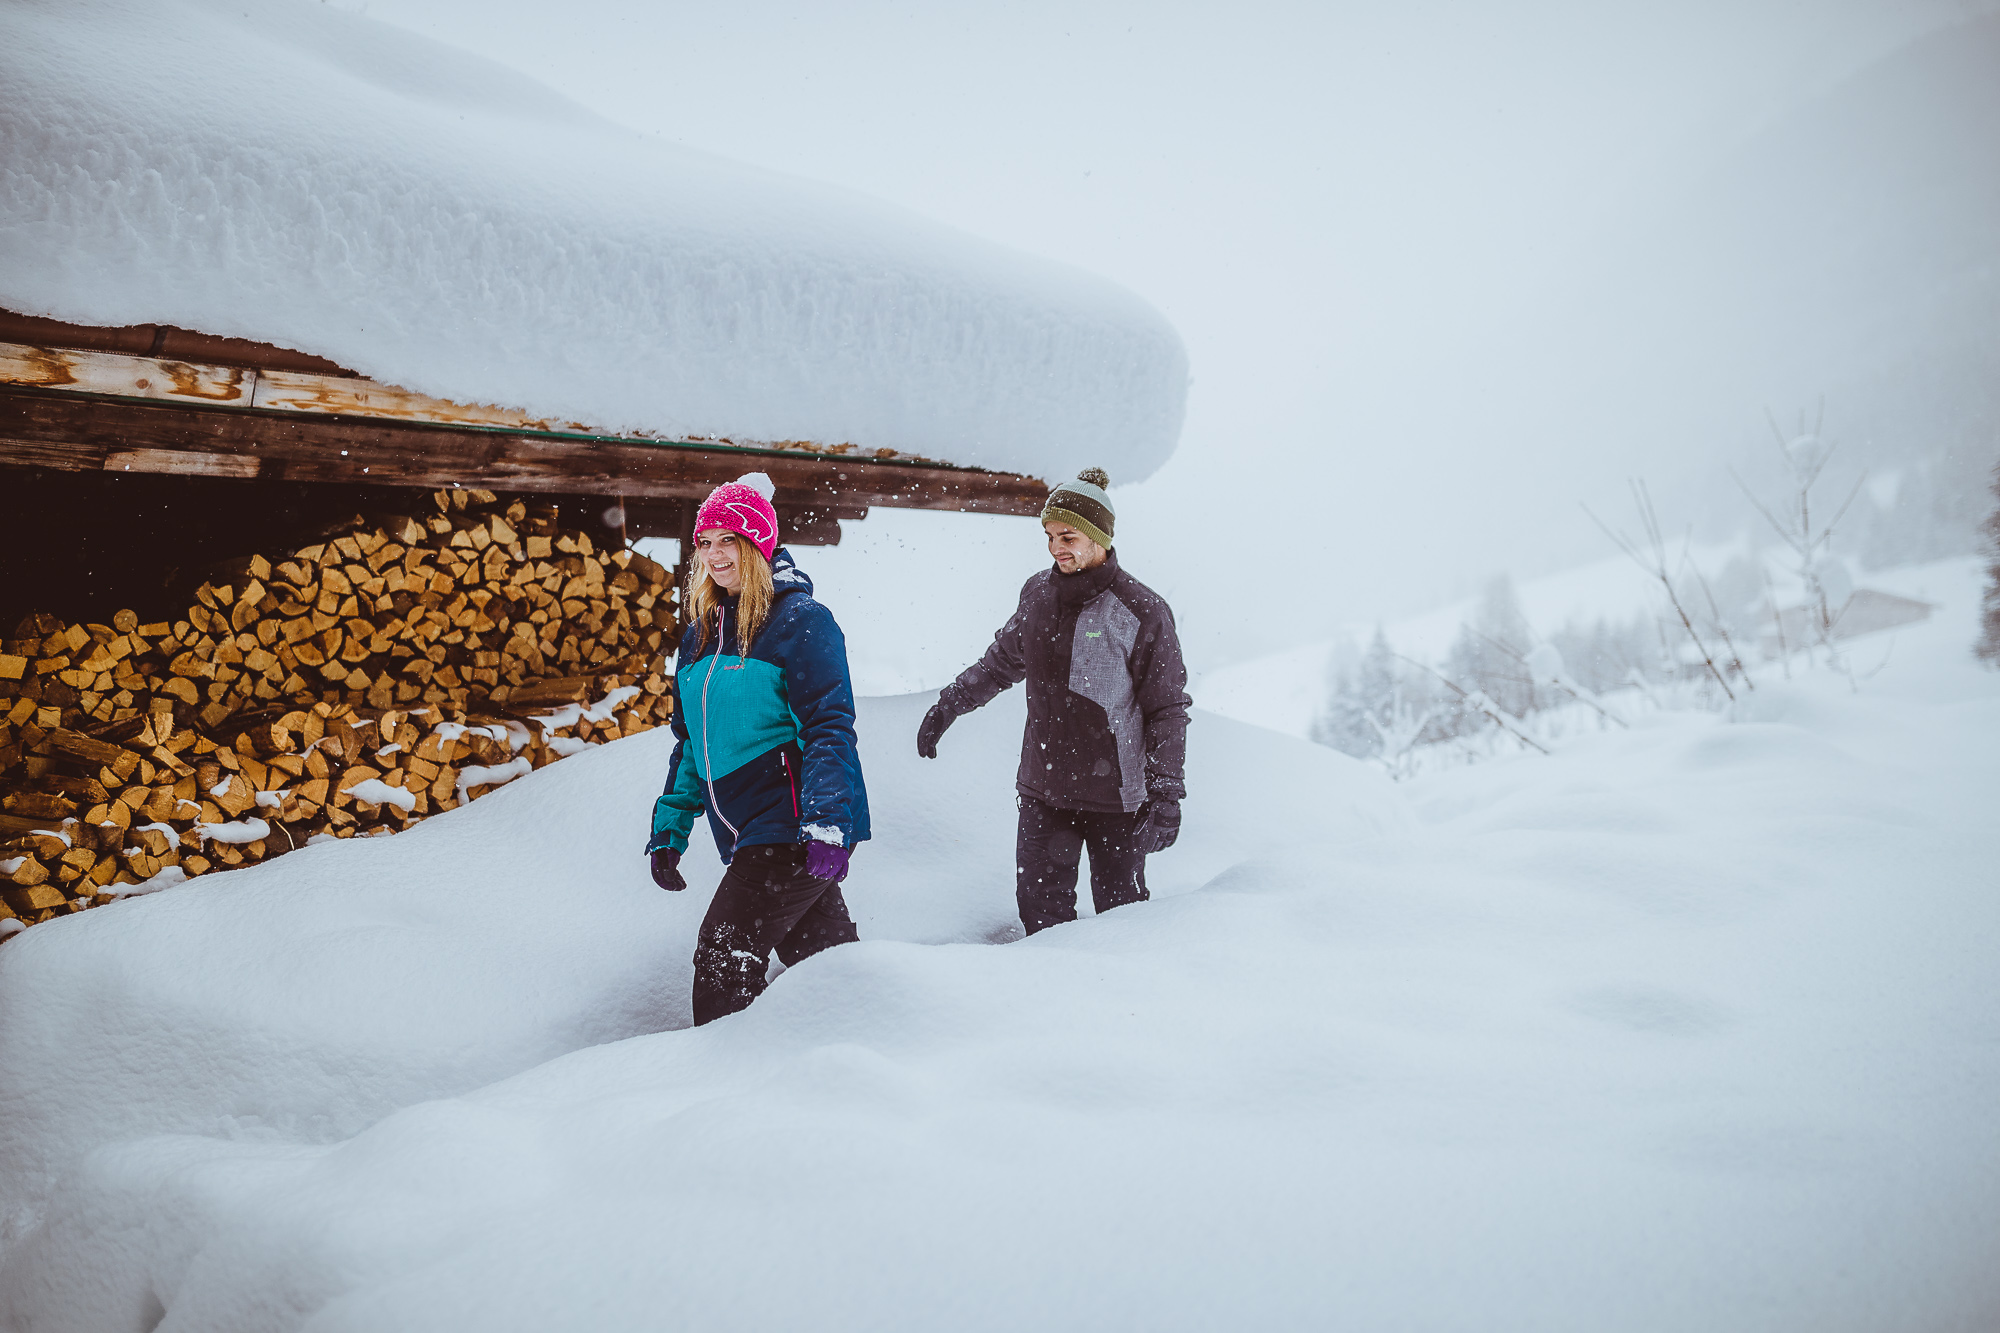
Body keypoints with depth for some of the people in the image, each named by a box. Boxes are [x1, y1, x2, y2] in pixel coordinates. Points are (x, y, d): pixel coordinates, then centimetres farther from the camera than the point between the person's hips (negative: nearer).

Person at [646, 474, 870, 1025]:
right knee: (820, 951, 14)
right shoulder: (702, 631, 14)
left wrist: (827, 824, -26)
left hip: (794, 828, -7)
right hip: (749, 834, 8)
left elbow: (829, 728, -16)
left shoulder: (799, 620, -9)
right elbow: (690, 742, 21)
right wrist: (669, 829, 18)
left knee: (724, 958, -10)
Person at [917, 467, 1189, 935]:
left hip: (1116, 794, -4)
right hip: (1042, 790, 4)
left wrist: (1167, 790, -9)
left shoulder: (1142, 611, -10)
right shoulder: (1037, 594, 4)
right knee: (1040, 903, 3)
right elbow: (1002, 661, 22)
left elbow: (1167, 708, -5)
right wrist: (948, 705, 22)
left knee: (1120, 909, 6)